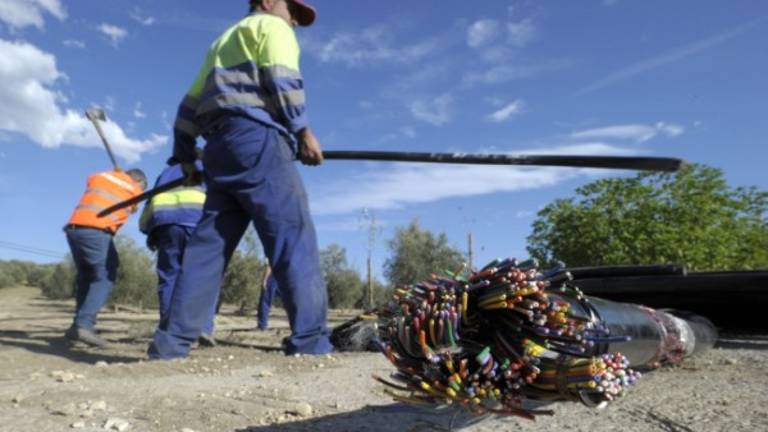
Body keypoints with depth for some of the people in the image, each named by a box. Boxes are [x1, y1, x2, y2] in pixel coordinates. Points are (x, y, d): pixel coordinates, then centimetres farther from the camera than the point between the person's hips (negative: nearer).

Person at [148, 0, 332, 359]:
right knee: (293, 237, -13)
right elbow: (281, 80, -8)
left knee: (209, 242, 4)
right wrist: (303, 131, -8)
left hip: (220, 146, 8)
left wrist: (185, 153, 30)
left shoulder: (223, 41, 35)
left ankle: (172, 341, 2)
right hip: (258, 140, -8)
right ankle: (310, 341, -18)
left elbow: (191, 103, 30)